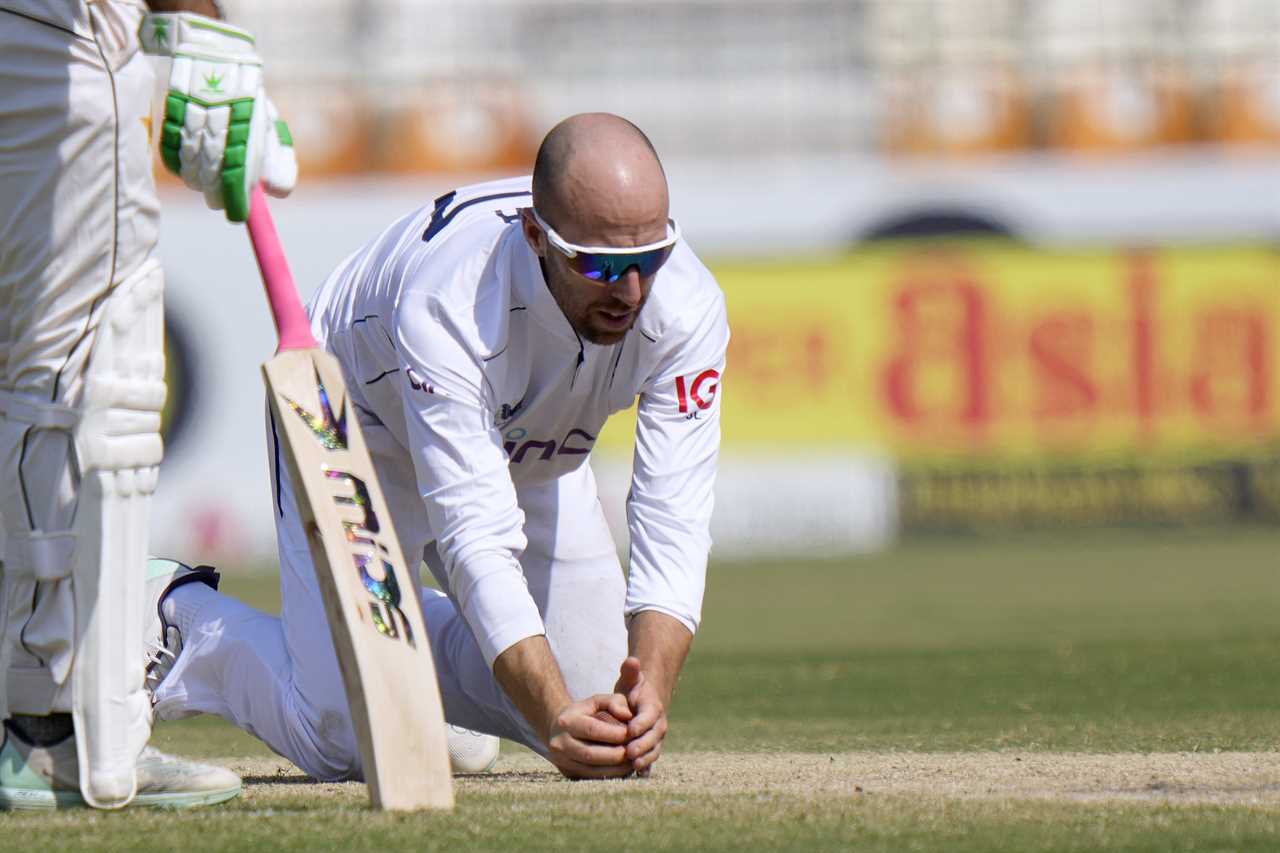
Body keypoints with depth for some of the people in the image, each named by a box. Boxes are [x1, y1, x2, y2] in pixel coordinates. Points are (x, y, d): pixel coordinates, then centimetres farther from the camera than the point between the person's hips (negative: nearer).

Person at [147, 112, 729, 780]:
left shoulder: (686, 305, -31)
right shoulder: (447, 301, -43)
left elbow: (673, 525, -33)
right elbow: (478, 539, -46)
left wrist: (649, 692, -51)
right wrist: (556, 717, -58)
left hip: (532, 460, 5)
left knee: (607, 726, -2)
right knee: (342, 740, -13)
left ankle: (417, 636, 26)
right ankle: (184, 619, 17)